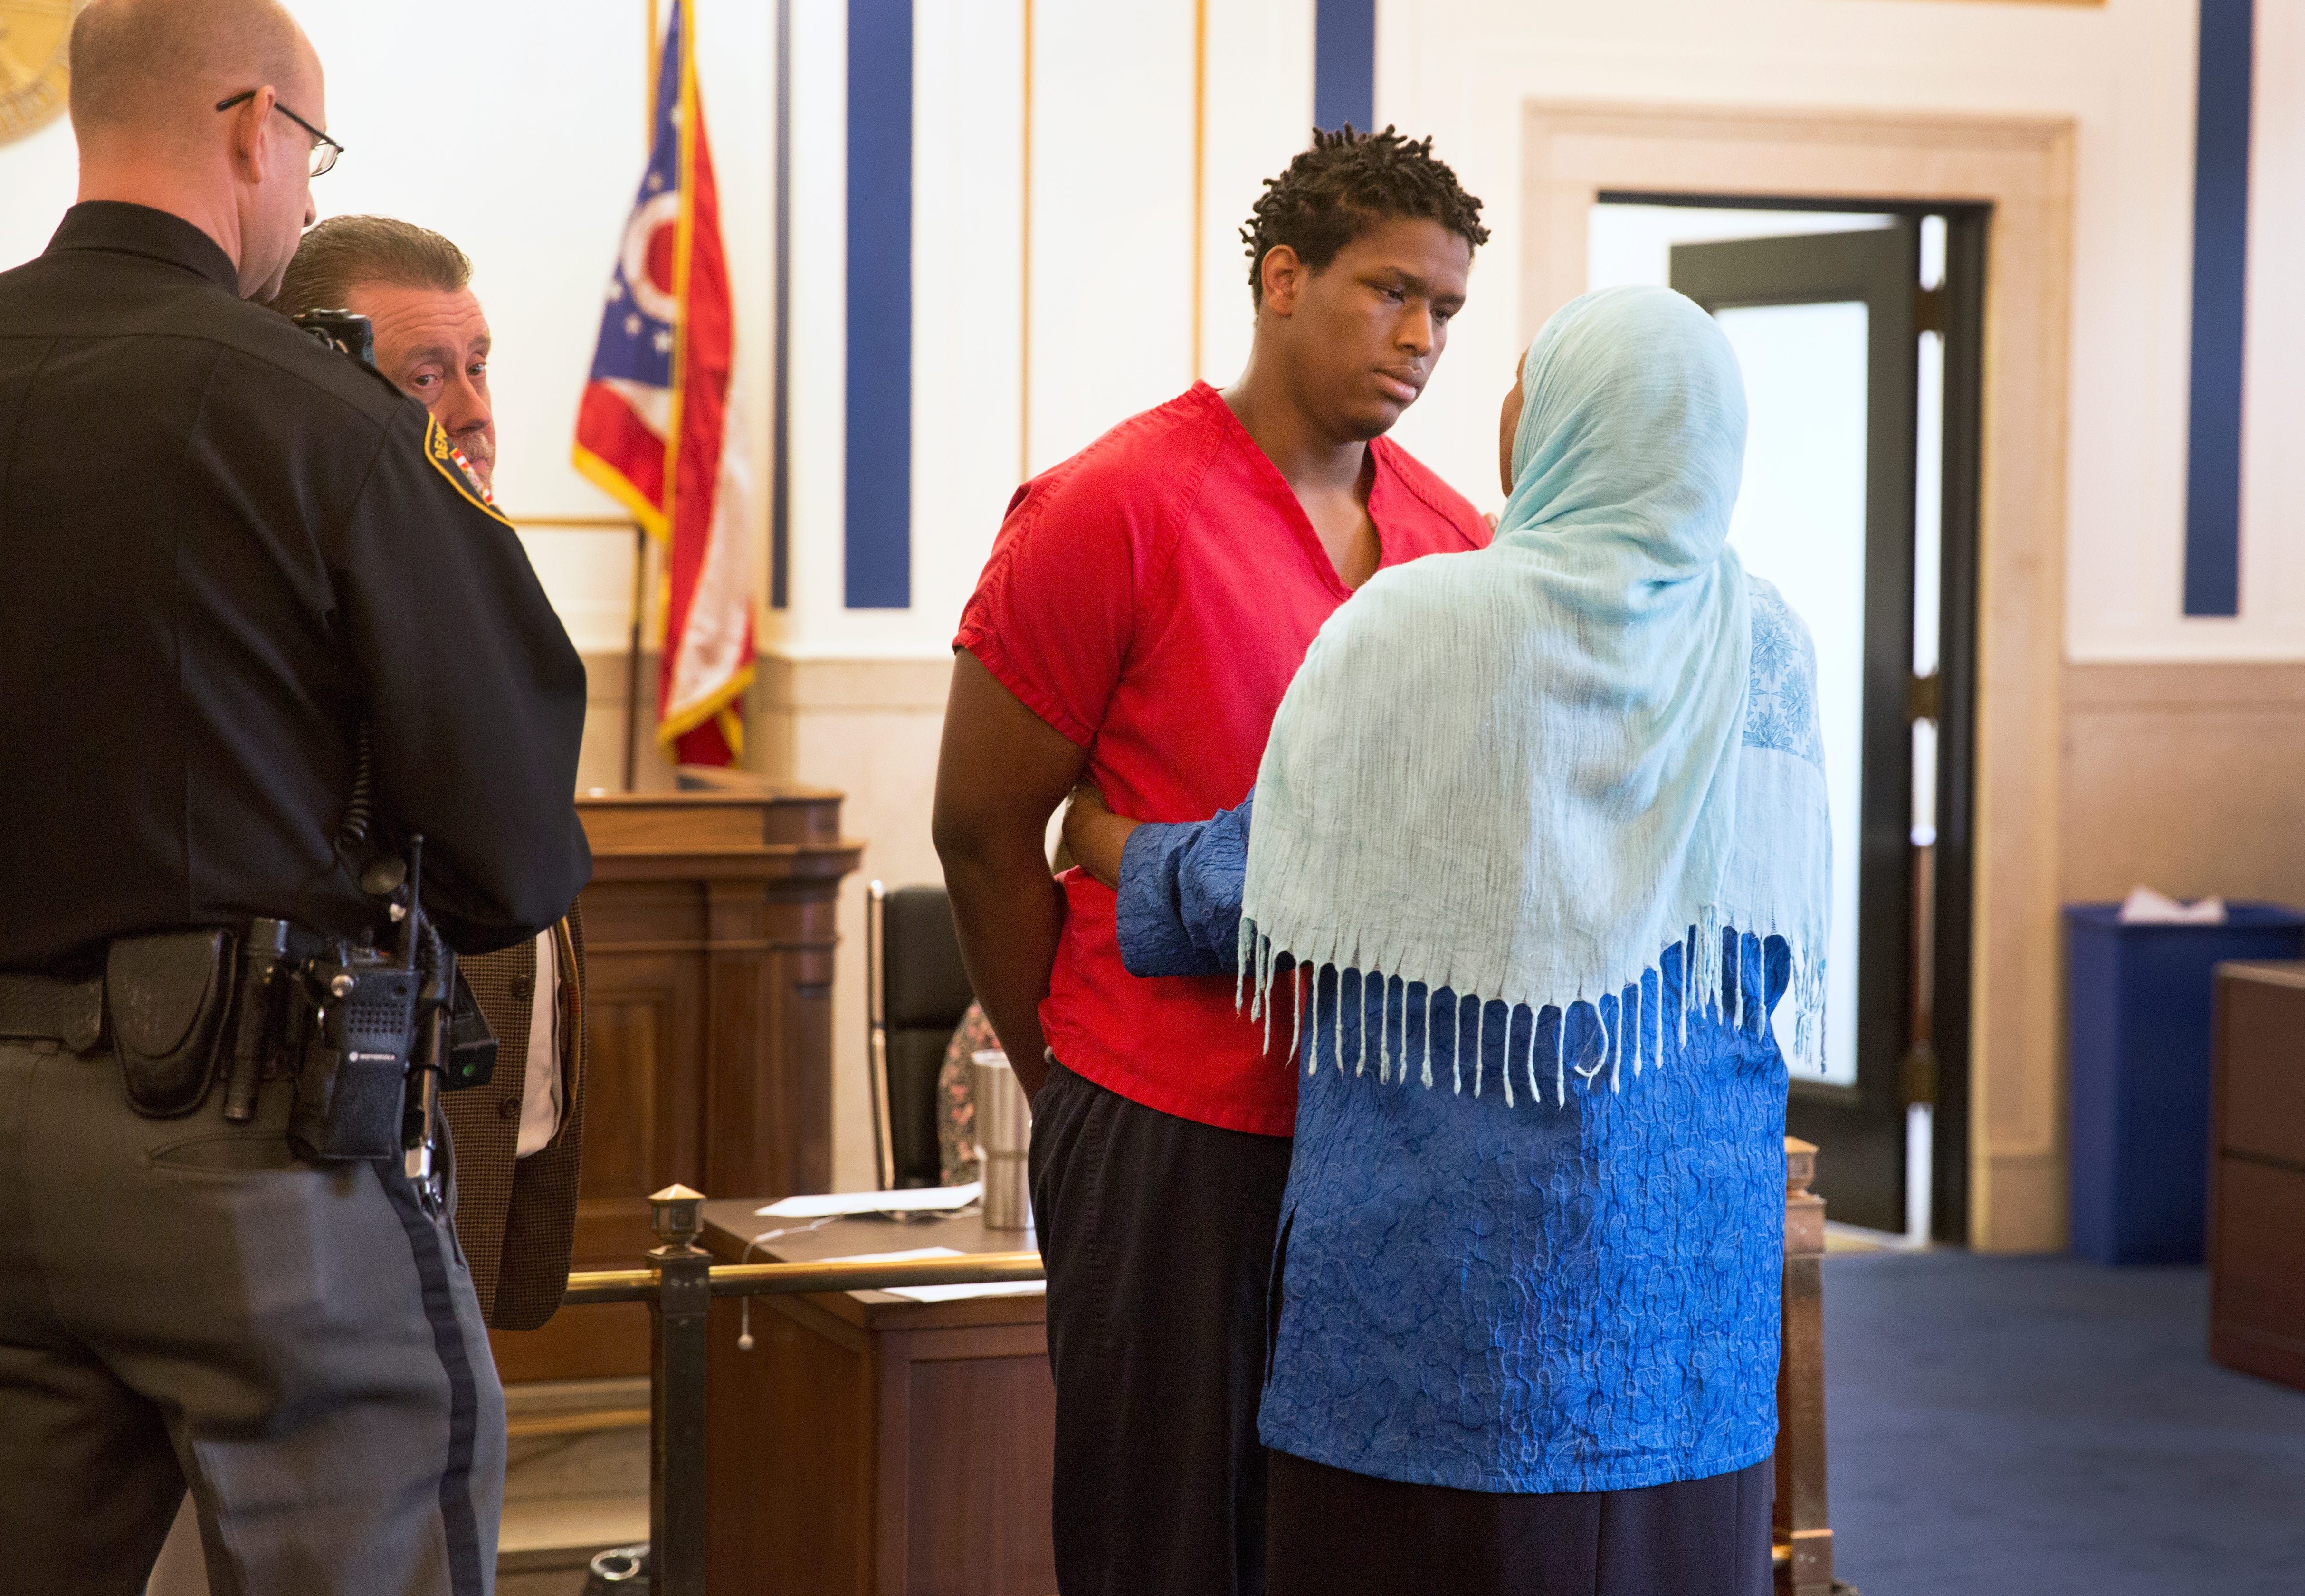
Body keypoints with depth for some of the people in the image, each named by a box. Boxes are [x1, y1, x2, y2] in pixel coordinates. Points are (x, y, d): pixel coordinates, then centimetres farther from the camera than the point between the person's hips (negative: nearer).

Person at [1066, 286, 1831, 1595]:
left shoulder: (1413, 627, -11)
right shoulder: (1765, 649, 2)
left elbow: (1265, 891, -4)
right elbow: (1775, 945, 9)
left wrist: (1112, 845, 15)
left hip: (1448, 1229, -4)